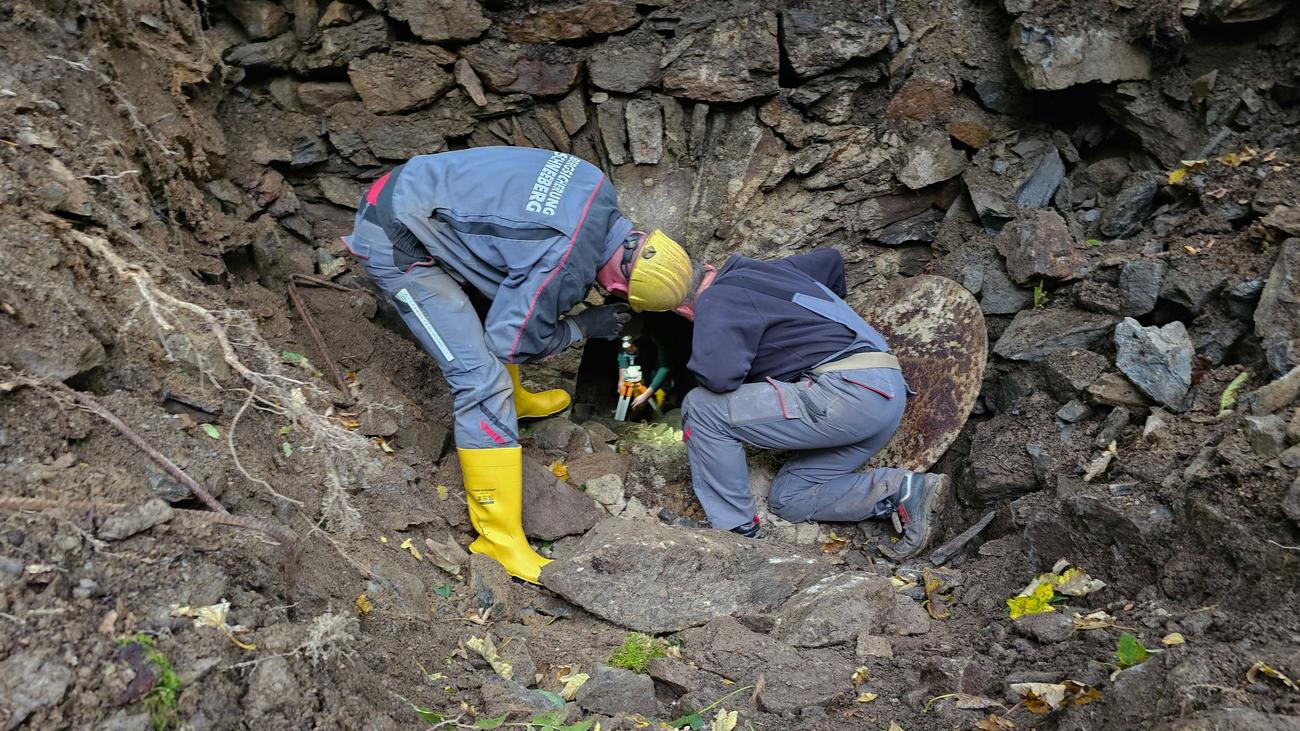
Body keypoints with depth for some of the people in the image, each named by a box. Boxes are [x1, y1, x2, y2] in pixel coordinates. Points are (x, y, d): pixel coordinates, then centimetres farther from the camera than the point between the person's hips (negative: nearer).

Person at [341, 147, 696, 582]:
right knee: (483, 379, -11)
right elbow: (510, 341, -12)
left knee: (503, 299, 25)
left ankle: (514, 399, 49)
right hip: (395, 243, -9)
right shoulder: (567, 266, -24)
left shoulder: (599, 193, -1)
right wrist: (584, 326, 0)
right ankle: (500, 537, -2)